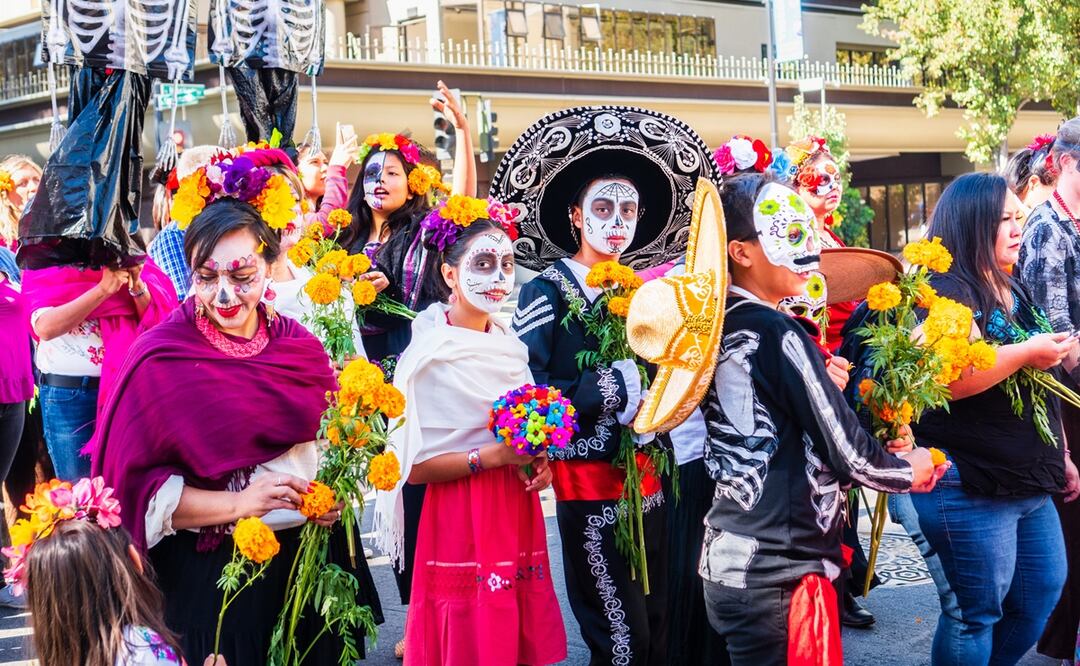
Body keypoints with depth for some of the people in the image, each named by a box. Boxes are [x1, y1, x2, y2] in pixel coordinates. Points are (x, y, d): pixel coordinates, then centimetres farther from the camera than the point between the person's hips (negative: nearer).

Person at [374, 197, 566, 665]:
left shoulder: (510, 344, 8)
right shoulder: (429, 357, -13)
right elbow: (413, 467, -15)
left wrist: (538, 460, 1)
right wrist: (493, 456, -20)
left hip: (519, 514, 7)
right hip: (461, 521, -6)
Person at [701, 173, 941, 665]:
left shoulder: (721, 328, 8)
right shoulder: (777, 334, -16)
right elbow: (845, 452, -12)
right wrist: (910, 471, 6)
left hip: (731, 561, 8)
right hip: (778, 574, -8)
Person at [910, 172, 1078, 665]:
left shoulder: (1013, 292, 14)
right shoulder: (942, 293, -15)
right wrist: (1027, 352, -24)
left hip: (1030, 482, 9)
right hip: (970, 488, -9)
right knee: (977, 611, -1)